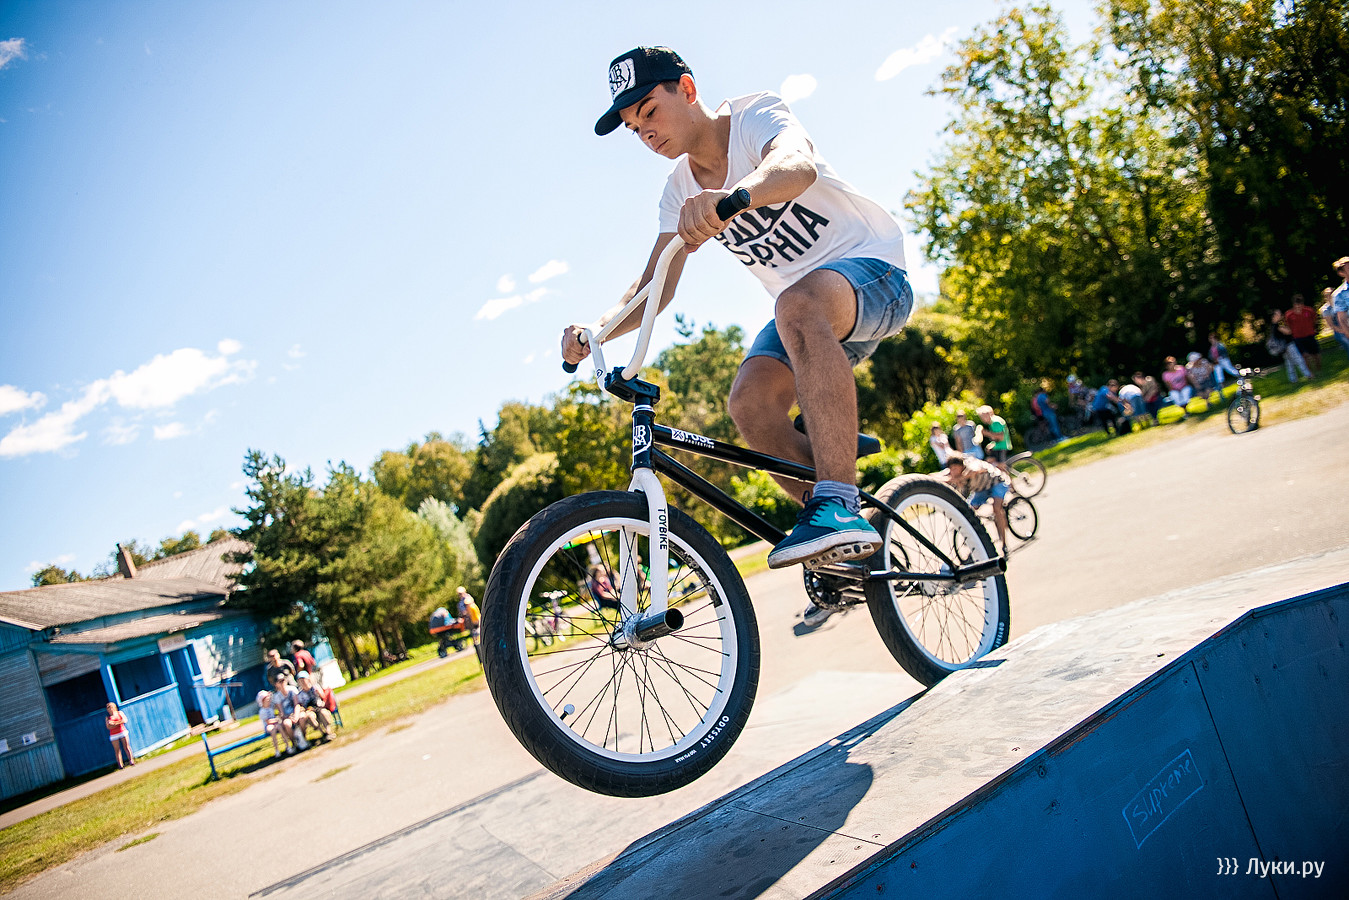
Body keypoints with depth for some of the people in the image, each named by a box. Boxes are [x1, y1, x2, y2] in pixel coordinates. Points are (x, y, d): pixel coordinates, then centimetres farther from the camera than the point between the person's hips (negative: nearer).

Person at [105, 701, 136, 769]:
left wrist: (114, 723, -12)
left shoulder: (120, 713, 10)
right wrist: (119, 723, -11)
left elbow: (125, 720, -5)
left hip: (122, 732, 0)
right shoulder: (107, 717, 9)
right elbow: (108, 727, -5)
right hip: (113, 735, 1)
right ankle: (120, 765, -2)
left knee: (127, 747, -3)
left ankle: (131, 761, -2)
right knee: (117, 750, -2)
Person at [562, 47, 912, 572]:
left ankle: (838, 505, -44)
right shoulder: (681, 192, 5)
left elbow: (797, 164, -37)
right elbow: (655, 287, 0)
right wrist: (596, 328, -19)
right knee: (750, 402, -21)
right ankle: (844, 545, -7)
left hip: (873, 271, -6)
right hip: (805, 313, 6)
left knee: (798, 304, -40)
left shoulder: (755, 114, -12)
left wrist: (733, 196, -59)